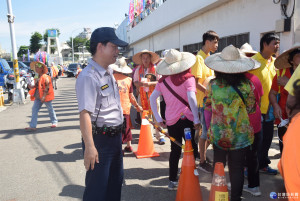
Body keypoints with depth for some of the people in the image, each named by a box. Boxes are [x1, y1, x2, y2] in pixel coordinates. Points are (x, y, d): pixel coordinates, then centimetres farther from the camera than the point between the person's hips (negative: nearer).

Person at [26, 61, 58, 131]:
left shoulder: (45, 77, -14)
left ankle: (54, 122, 27)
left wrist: (44, 96, -24)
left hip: (46, 96, -8)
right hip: (37, 97, 8)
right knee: (34, 110, 0)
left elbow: (47, 87, -19)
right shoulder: (37, 77, 11)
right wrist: (32, 87, -1)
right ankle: (32, 126, 2)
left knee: (50, 109, 8)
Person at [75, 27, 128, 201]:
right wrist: (90, 147, -28)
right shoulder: (88, 77, -20)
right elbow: (85, 114, -25)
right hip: (100, 139, -9)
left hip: (115, 136, 9)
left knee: (116, 182, 22)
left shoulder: (109, 73, 9)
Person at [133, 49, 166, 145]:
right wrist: (141, 83, -16)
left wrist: (149, 83, -22)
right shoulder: (138, 69, 9)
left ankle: (159, 135, 2)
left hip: (153, 94, -3)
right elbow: (135, 82, 6)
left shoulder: (155, 68, -3)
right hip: (142, 95, 4)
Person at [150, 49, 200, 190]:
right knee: (192, 148, 13)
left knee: (175, 150, 16)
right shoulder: (187, 78, -7)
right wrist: (196, 119, -14)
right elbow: (191, 98, -18)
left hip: (170, 120, 4)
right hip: (186, 118, -4)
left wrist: (158, 119, 5)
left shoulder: (163, 80, 5)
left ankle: (172, 181, 22)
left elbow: (152, 98, 2)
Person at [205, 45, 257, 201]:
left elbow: (208, 107, 3)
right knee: (237, 168, 11)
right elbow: (250, 108, 4)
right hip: (241, 135, -1)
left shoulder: (212, 84, -8)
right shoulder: (246, 84, -8)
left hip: (218, 134, 1)